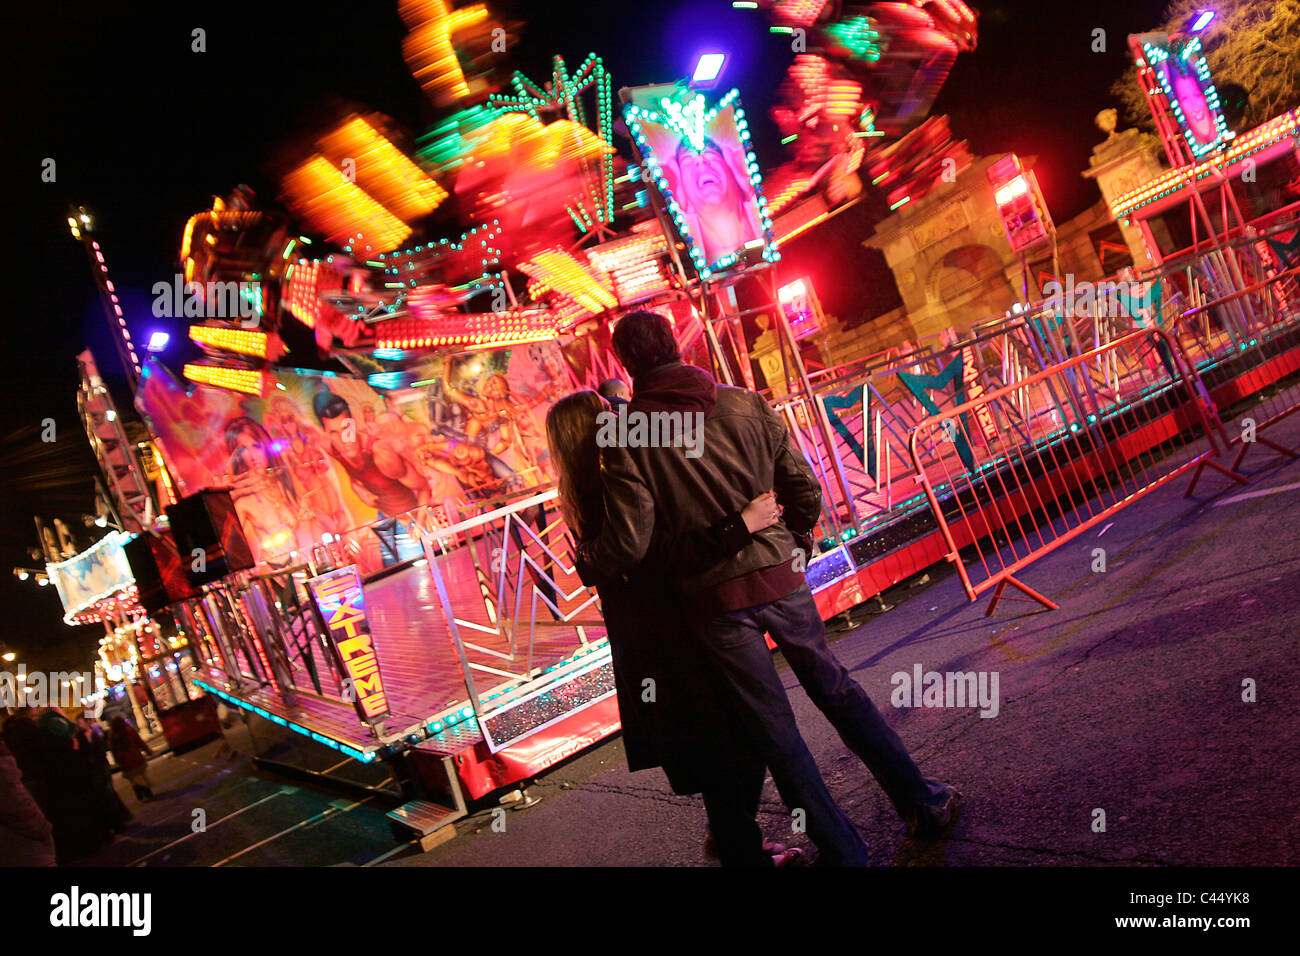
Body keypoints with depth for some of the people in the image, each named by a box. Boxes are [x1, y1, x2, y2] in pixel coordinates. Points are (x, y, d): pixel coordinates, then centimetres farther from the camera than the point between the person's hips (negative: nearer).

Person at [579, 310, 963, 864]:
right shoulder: (745, 405, 0)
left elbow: (629, 543, -15)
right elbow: (804, 487, 4)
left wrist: (587, 559, 6)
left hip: (715, 599, -3)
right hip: (780, 576, 3)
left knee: (773, 726, 10)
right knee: (835, 689, 21)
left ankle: (844, 850, 21)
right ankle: (921, 802, 32)